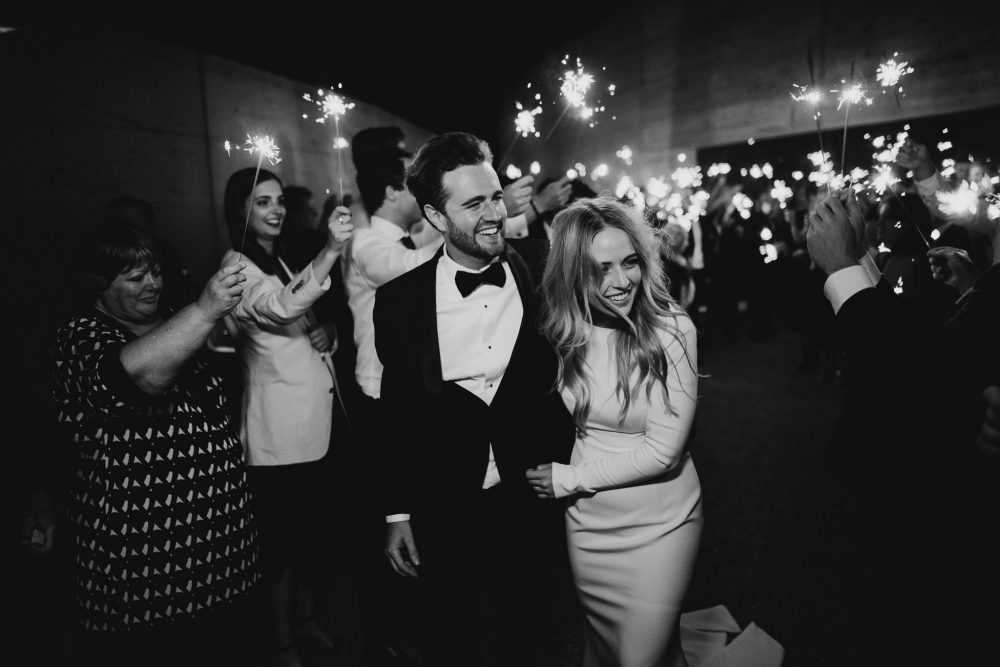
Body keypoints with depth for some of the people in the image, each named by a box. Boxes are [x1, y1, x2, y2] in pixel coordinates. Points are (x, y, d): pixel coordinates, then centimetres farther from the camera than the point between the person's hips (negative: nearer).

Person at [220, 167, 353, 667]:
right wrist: (330, 250, -43)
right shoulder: (237, 265, -10)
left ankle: (307, 616, 37)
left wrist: (326, 335, -2)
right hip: (277, 425, -8)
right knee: (282, 535, 3)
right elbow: (282, 307, -30)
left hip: (313, 417, 8)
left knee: (311, 526, 18)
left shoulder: (281, 260, 16)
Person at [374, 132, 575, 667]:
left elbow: (558, 376, 5)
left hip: (532, 502, 1)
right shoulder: (400, 299, -8)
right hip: (442, 511, 0)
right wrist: (397, 514, 1)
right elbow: (397, 411, -1)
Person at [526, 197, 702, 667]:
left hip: (659, 523, -4)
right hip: (587, 522, 4)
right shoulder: (565, 331, -8)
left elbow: (663, 450, -20)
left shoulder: (671, 329, -20)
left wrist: (569, 479, -14)